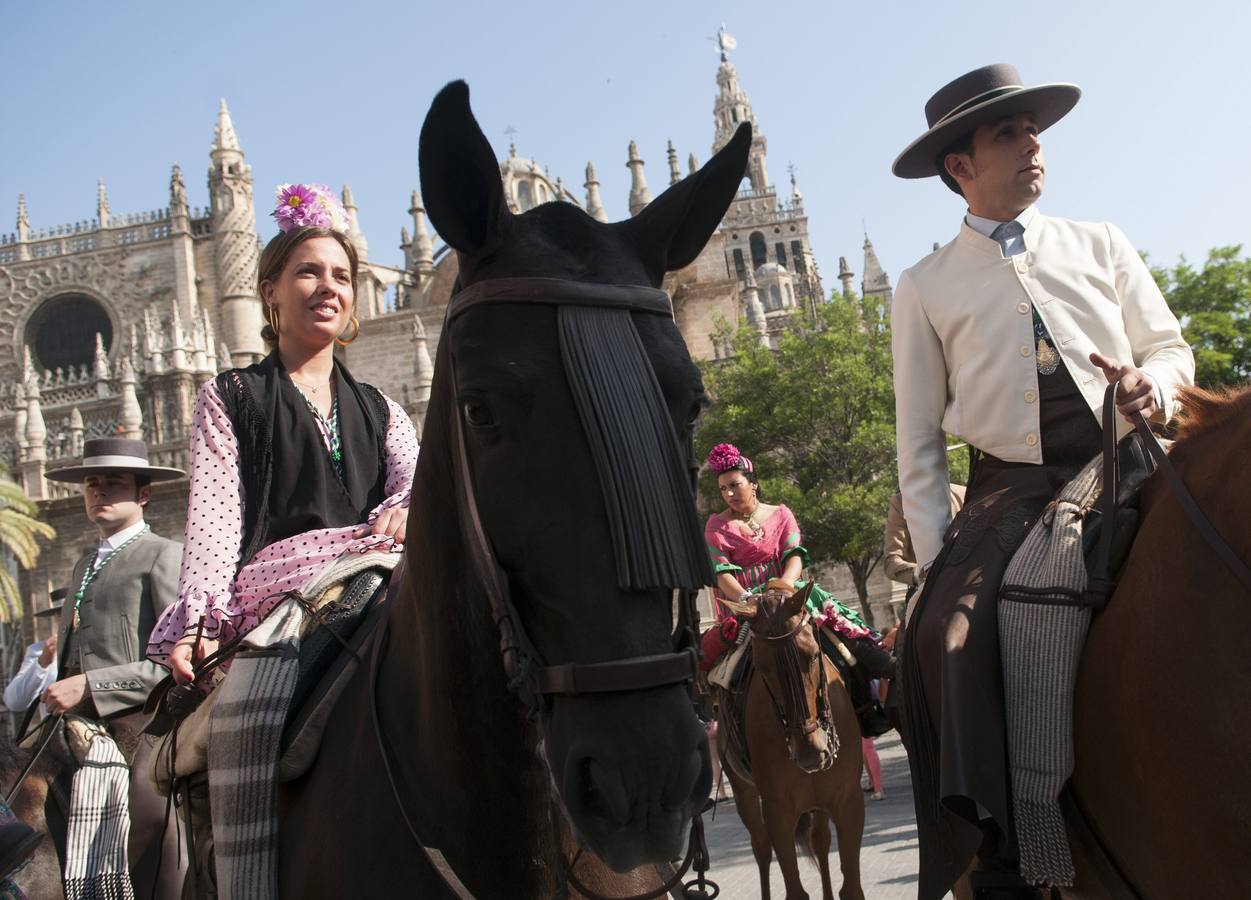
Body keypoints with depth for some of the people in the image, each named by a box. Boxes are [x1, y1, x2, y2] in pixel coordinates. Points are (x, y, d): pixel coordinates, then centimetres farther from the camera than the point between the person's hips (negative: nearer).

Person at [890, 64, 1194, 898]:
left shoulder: (1100, 245, 16)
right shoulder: (926, 288, 10)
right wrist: (936, 555, 1)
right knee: (944, 633, -26)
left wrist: (1155, 384, -8)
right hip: (1013, 487, -1)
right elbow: (919, 438, 10)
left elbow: (1170, 343, 17)